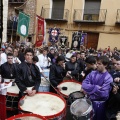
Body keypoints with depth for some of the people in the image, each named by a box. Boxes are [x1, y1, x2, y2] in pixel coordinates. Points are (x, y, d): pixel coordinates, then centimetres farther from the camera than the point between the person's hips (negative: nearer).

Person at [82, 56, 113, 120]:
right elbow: (84, 85, -9)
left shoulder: (108, 78, -17)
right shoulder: (93, 73, -3)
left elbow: (103, 93, -24)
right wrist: (96, 87, -23)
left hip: (99, 104, -4)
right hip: (89, 100, 5)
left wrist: (89, 89, -16)